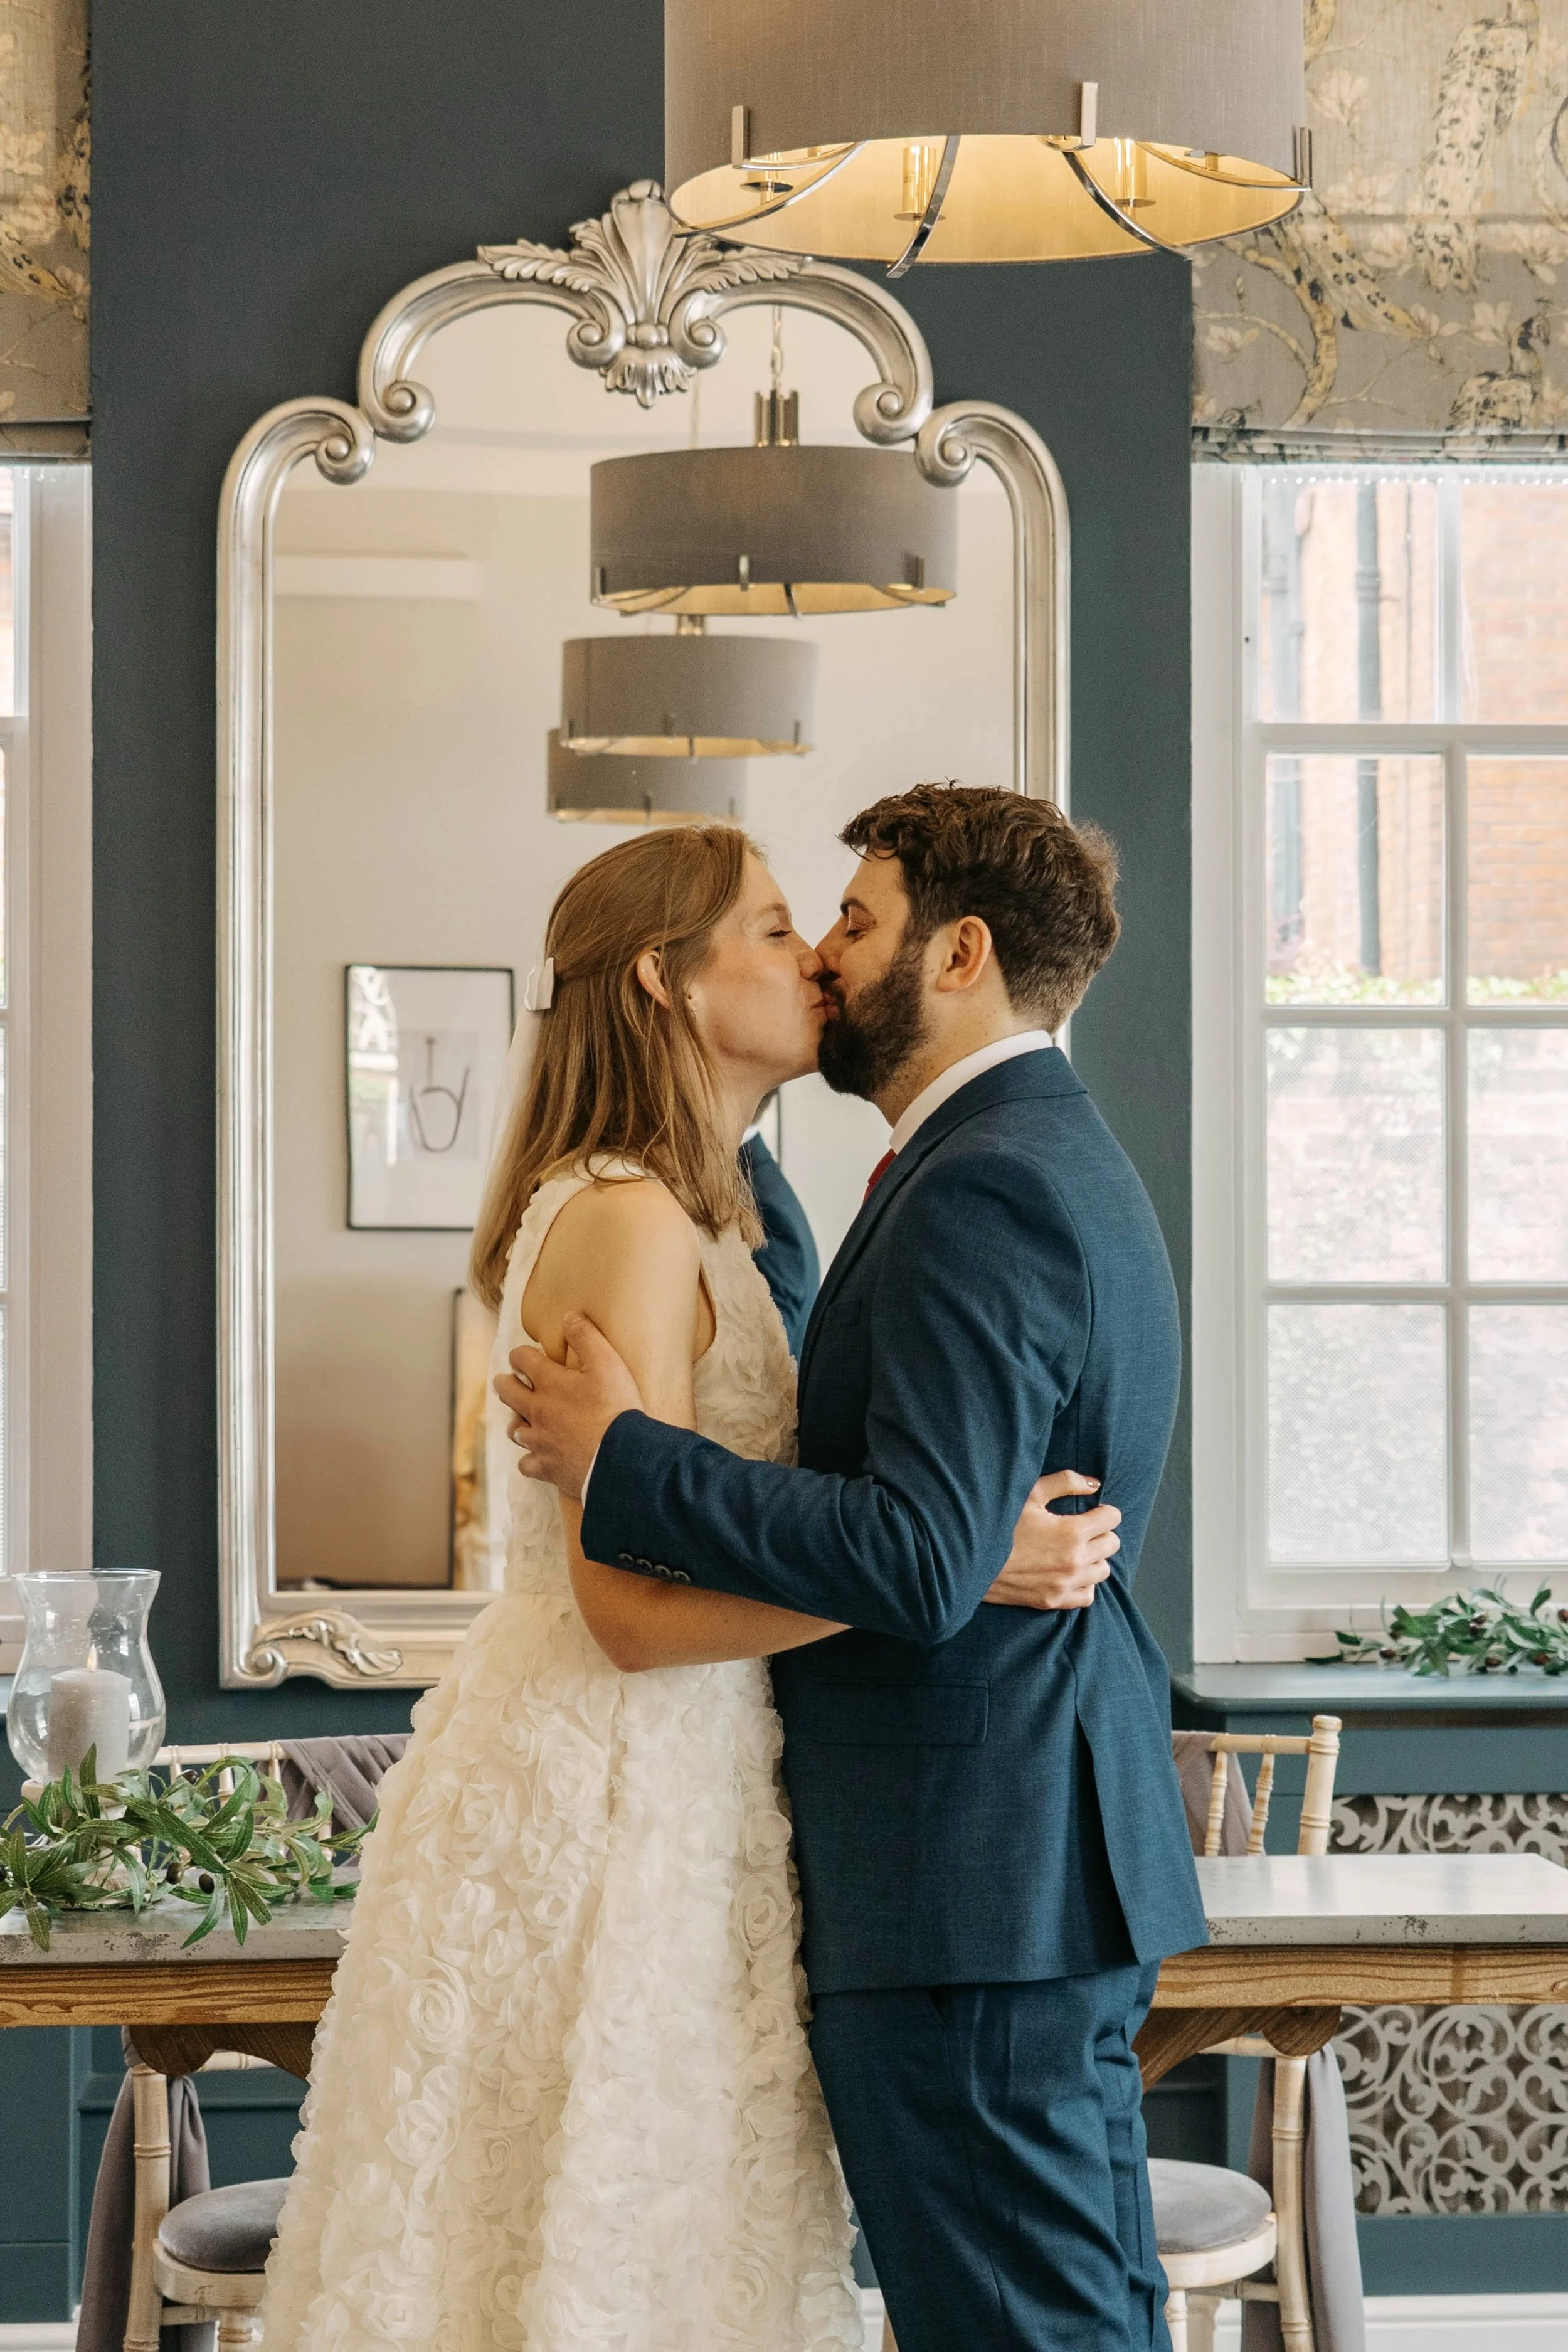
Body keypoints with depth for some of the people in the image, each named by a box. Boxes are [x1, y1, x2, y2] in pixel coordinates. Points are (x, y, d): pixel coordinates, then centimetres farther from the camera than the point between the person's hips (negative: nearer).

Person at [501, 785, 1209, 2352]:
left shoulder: (983, 1191, -17)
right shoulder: (1063, 1161, 16)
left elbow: (920, 1562, -26)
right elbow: (855, 1427, 18)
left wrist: (624, 1460, -18)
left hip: (966, 1885, -11)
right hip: (1064, 1858, 11)